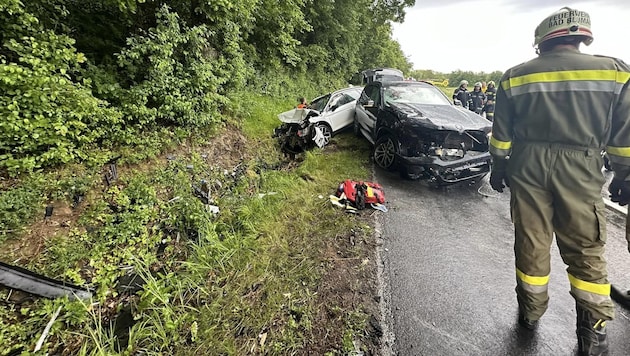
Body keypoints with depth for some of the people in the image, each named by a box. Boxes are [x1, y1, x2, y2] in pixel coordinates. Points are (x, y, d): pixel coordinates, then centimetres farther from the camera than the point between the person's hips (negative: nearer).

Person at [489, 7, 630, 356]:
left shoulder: (515, 75, 2)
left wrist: (498, 166, 14)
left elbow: (501, 133, 4)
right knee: (586, 250, 11)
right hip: (581, 170, 0)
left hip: (527, 167, 0)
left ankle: (531, 310, 26)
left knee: (531, 243, 11)